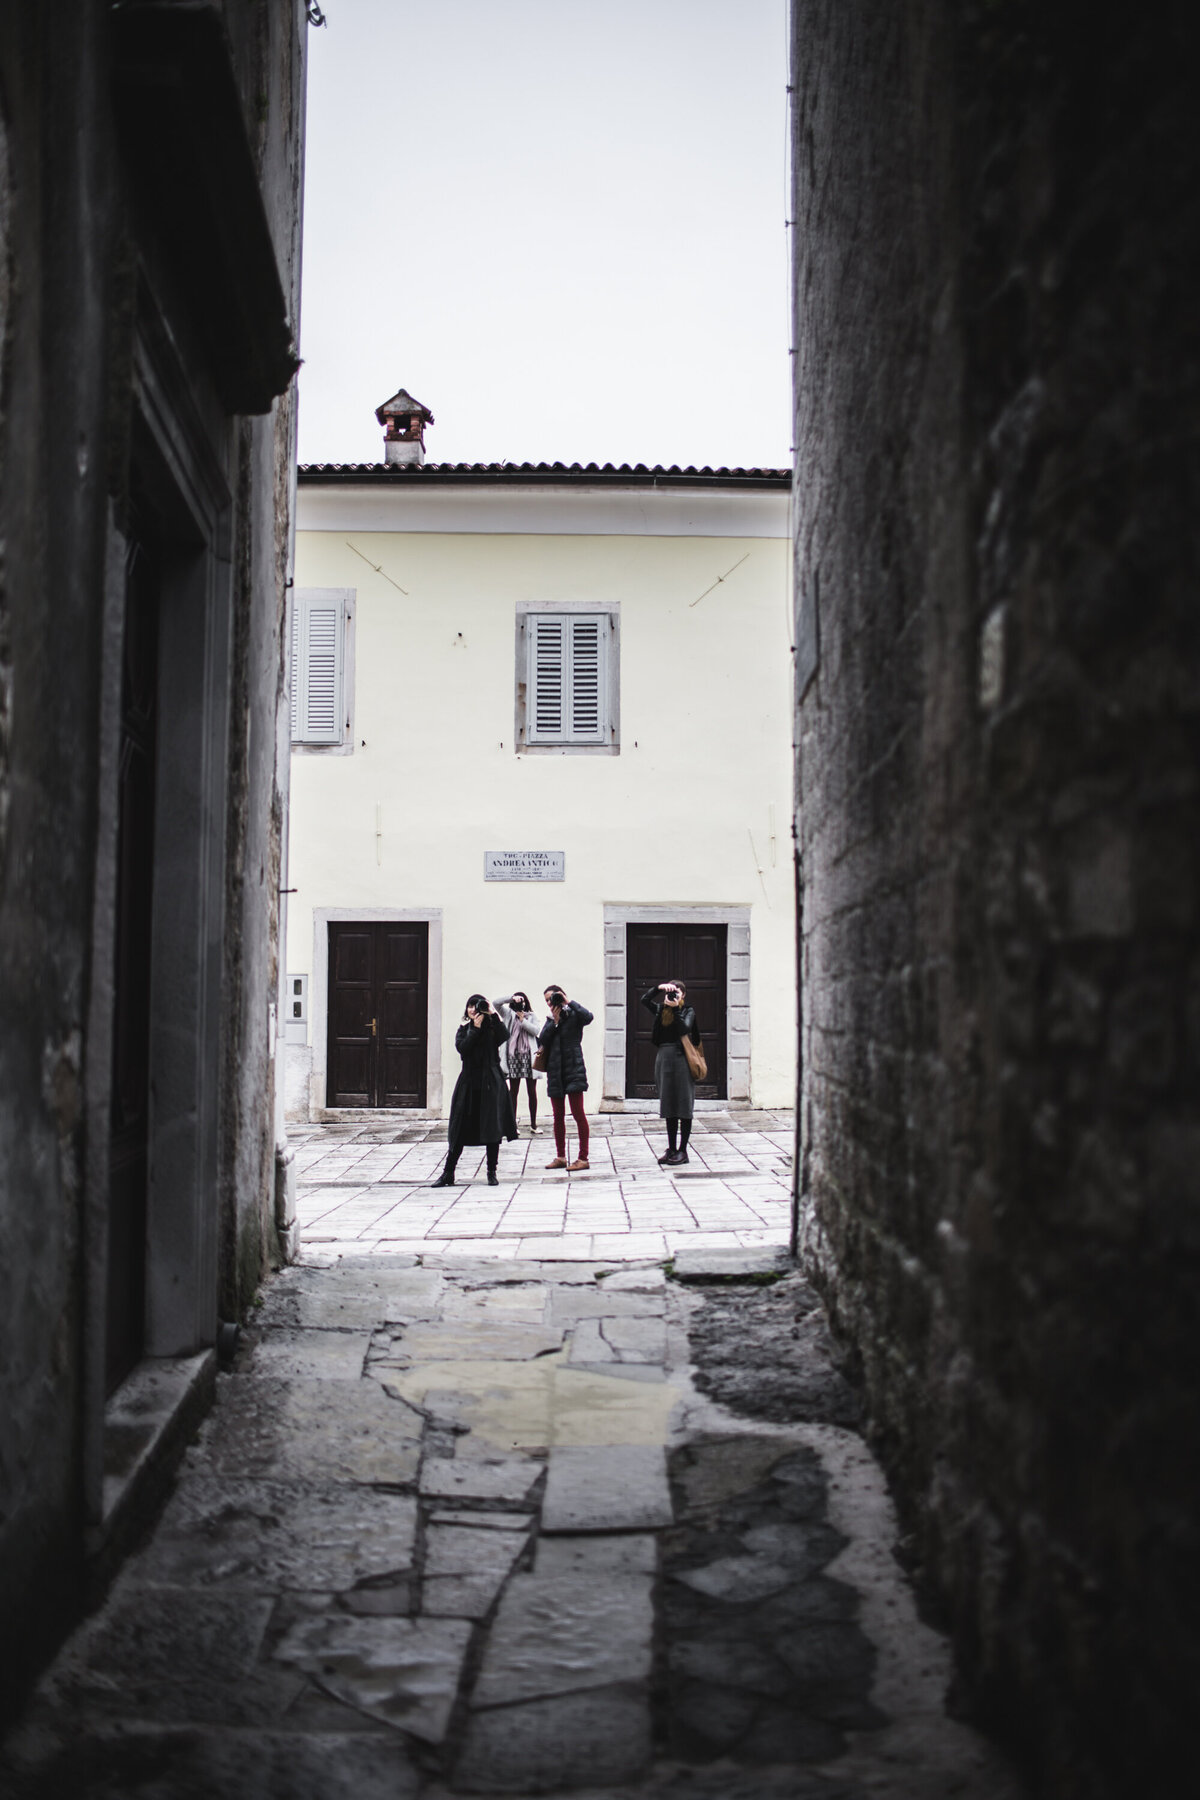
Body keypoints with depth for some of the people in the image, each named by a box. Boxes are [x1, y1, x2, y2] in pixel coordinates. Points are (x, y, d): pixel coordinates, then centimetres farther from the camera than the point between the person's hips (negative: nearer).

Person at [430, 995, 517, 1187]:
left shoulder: (491, 1028, 4)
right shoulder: (463, 1030, 11)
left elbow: (502, 1037, -17)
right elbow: (462, 1048, -8)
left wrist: (494, 1015, -15)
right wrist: (475, 1028, -9)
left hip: (490, 1084, -1)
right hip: (468, 1084, 1)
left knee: (492, 1128, 0)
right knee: (460, 1129, 3)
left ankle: (492, 1173, 10)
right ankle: (448, 1173, 8)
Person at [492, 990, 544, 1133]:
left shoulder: (531, 1016, 13)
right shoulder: (509, 1014, 11)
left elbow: (536, 1030, 0)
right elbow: (496, 1003, -1)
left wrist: (522, 1020, -6)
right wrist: (512, 998, -11)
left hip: (529, 1056, 0)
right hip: (513, 1055, 0)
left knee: (532, 1091, 2)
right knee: (513, 1091, 2)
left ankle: (533, 1124, 8)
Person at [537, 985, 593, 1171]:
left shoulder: (573, 1015, -1)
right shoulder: (550, 1020, 15)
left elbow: (588, 1017, -23)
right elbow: (541, 1041, 2)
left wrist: (569, 1002, -15)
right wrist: (554, 1022, -6)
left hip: (573, 1069, -6)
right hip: (555, 1071, 6)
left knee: (578, 1114, -7)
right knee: (558, 1116, 11)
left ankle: (583, 1158, -6)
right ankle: (560, 1157, 18)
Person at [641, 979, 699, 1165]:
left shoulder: (688, 1011, 1)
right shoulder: (661, 1010, 12)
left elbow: (685, 1029, -15)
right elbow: (644, 1000, 0)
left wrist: (676, 1009, -16)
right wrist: (659, 988, -11)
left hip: (681, 1058, -5)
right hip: (663, 1057, 5)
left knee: (683, 1107, -3)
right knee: (669, 1107, 9)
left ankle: (682, 1150, 0)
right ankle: (671, 1149, 14)